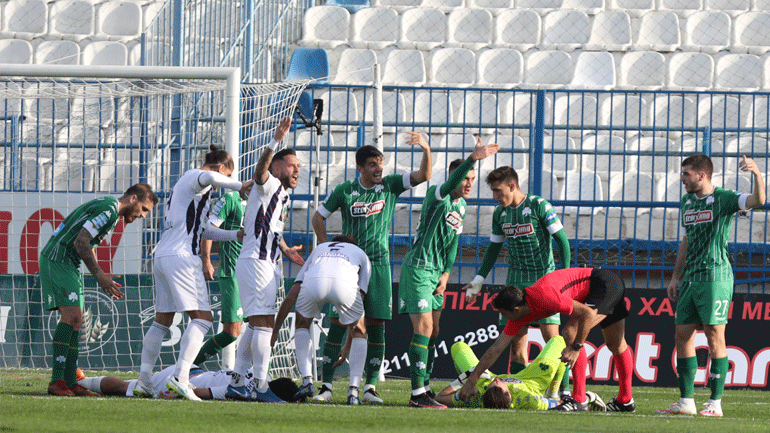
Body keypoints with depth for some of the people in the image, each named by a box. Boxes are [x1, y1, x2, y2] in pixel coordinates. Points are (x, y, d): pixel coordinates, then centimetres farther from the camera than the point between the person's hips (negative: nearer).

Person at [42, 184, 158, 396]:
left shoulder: (110, 212, 18)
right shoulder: (107, 209, -16)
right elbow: (80, 242, -22)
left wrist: (103, 278, 18)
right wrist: (100, 275, -19)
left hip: (69, 265, 11)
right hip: (57, 259, -11)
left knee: (76, 321, 6)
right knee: (71, 314, -18)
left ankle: (70, 382, 5)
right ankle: (56, 381, -21)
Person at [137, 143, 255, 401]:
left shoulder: (184, 183, 28)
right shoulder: (195, 178, -1)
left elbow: (201, 229, 33)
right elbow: (209, 177, -29)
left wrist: (236, 235, 27)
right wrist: (239, 186, -16)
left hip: (161, 256, 10)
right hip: (181, 257, -10)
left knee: (162, 321, 15)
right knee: (202, 318, -12)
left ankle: (144, 379, 15)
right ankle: (180, 377, -24)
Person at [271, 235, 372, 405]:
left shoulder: (319, 249, 43)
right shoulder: (361, 255, 40)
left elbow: (291, 297, 35)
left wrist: (274, 332, 40)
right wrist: (348, 347, 43)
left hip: (313, 282, 1)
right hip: (345, 283, -1)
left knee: (302, 325, 30)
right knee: (359, 332, 24)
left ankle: (307, 381, 14)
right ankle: (353, 391, 12)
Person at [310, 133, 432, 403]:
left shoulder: (390, 186, 4)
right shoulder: (345, 191, 0)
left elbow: (423, 176, -4)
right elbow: (318, 218, 11)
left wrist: (426, 150, -22)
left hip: (378, 264, 1)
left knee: (376, 325, -3)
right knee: (338, 324, -6)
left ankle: (370, 387, -1)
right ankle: (326, 385, -2)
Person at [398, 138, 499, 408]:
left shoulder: (461, 206, 12)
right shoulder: (437, 196, -14)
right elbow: (450, 184, -36)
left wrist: (446, 273, 7)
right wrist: (473, 158, -50)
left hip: (436, 272, 9)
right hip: (417, 268, -9)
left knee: (432, 332, 10)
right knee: (423, 327, -13)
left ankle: (424, 387, 17)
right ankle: (418, 393, -15)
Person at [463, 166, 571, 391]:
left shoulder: (539, 206, -9)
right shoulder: (500, 213, 9)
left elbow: (562, 240, -7)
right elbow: (494, 248, 21)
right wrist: (479, 279, 16)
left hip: (544, 278, -5)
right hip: (516, 280, 5)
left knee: (550, 335, -11)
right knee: (516, 340, -1)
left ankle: (564, 392, -8)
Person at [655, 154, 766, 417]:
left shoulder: (723, 199, -7)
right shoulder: (687, 202, 16)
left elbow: (757, 200, -24)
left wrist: (756, 173, -41)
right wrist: (676, 278, 21)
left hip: (716, 279, -8)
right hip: (690, 279, 8)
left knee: (714, 335, -8)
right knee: (682, 335, 5)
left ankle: (715, 403, -6)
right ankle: (686, 401, 11)